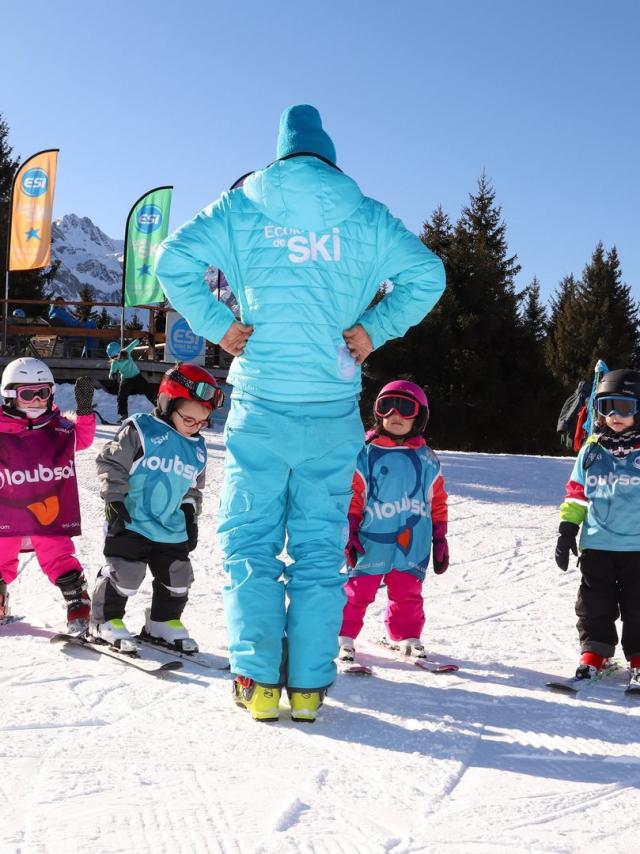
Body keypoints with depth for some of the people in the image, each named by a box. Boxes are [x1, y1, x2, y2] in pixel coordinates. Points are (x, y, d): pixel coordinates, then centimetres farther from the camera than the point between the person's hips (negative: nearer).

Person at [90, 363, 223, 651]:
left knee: (177, 579, 7)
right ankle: (106, 621, 14)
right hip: (131, 522, -6)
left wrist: (191, 515, 16)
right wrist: (114, 500, -13)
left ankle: (165, 622, 27)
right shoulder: (141, 431, -12)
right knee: (123, 573, -7)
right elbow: (111, 463, -9)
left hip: (173, 529, 6)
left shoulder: (197, 449, 8)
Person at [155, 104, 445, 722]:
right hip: (334, 412, 1)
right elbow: (427, 274, 2)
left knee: (250, 541, 8)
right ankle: (308, 686, 10)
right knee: (319, 548, 9)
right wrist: (374, 328, 5)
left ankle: (258, 680, 2)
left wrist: (216, 325, 0)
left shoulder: (241, 207, 5)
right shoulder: (366, 217, 7)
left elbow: (173, 259, -4)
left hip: (260, 406, -1)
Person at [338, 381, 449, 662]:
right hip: (371, 543, -2)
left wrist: (440, 539, 12)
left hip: (413, 545, 3)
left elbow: (437, 501, 13)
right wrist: (349, 533, -6)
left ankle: (406, 636, 26)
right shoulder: (366, 453, 0)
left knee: (408, 593, 10)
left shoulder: (427, 459, 9)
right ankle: (344, 635, 13)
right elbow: (352, 496, -1)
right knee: (357, 590, 2)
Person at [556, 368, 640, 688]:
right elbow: (576, 493, 10)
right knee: (595, 604, 8)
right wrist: (567, 530, 6)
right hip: (596, 544, 2)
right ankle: (594, 653, 19)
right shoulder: (591, 451, 5)